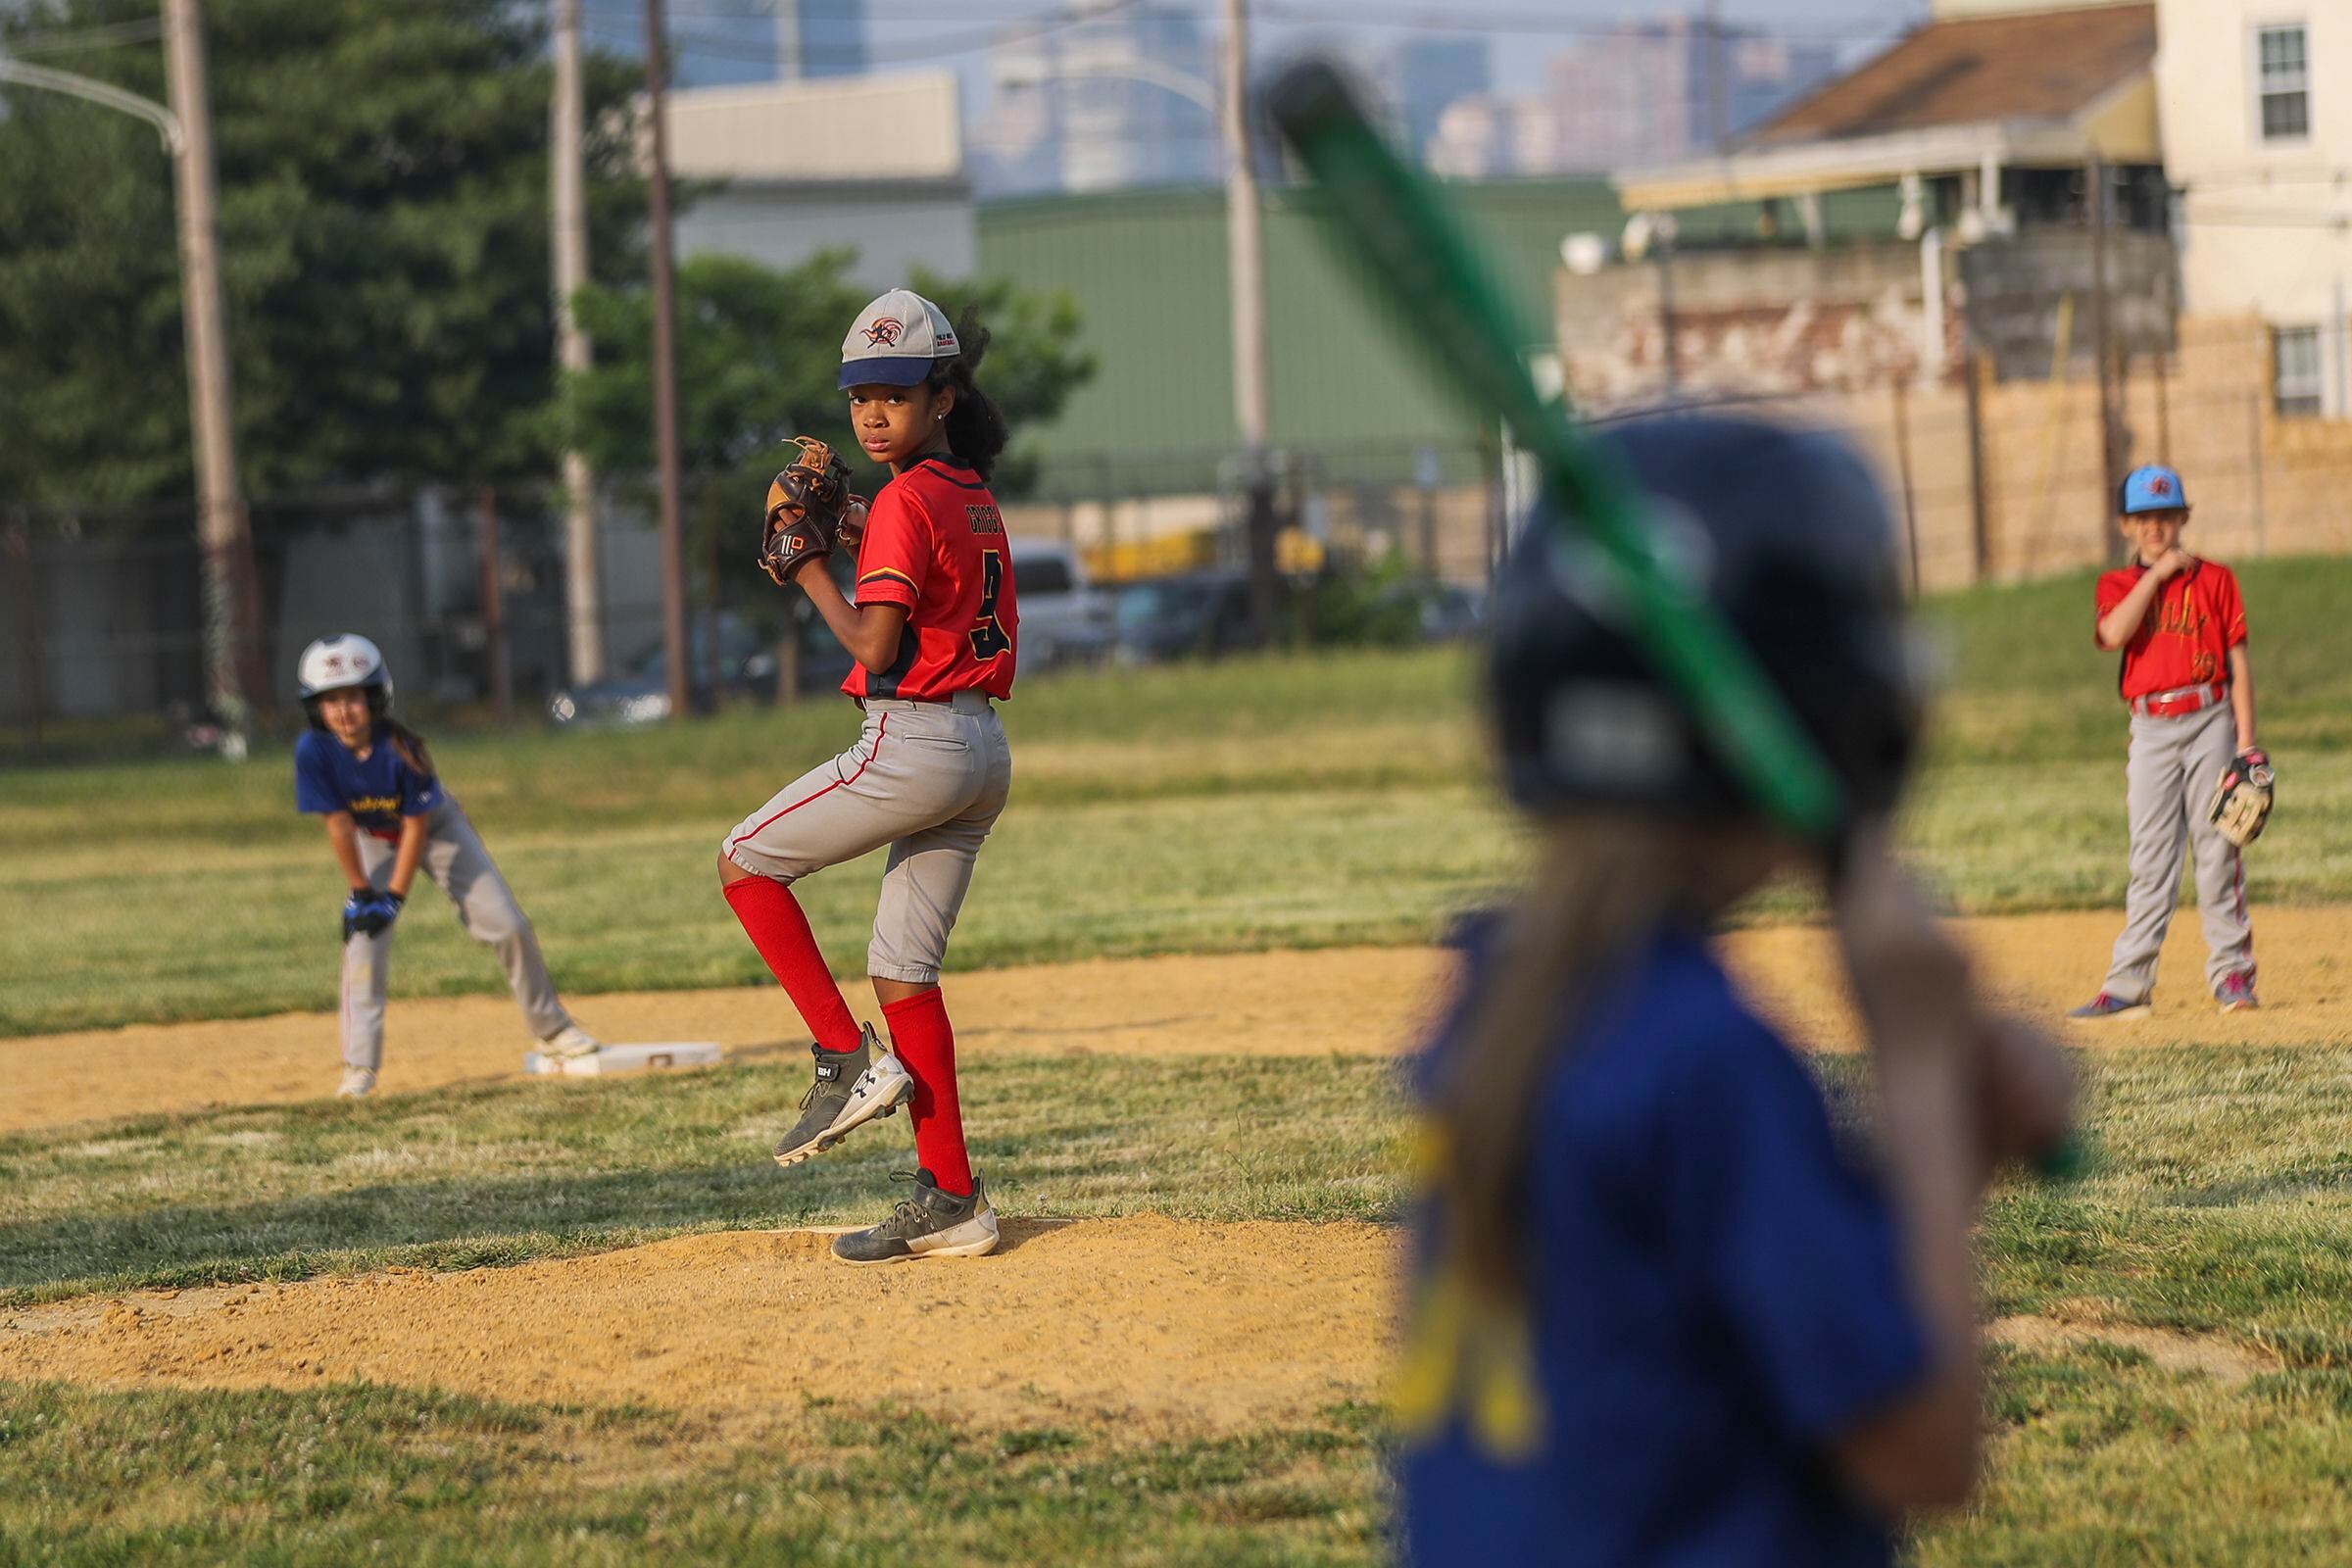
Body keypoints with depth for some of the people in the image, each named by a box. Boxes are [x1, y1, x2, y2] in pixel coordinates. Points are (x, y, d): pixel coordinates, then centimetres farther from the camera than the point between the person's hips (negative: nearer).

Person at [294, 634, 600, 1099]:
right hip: (374, 841, 1)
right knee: (363, 938, -16)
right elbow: (339, 824, -21)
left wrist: (394, 895, -25)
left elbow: (416, 823, -25)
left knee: (507, 925, -4)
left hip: (436, 825, -1)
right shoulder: (314, 751, -28)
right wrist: (360, 892, -17)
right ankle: (360, 1066, -11)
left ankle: (551, 1029, 14)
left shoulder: (400, 747, -33)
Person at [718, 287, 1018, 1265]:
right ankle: (949, 1203, 8)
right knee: (903, 971, 11)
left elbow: (875, 648, -18)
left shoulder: (905, 501, -13)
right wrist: (857, 541, 15)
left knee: (746, 862, 7)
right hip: (984, 752, 9)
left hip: (914, 745, -9)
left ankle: (850, 1063, -1)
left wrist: (809, 571, -4)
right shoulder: (975, 499, 15)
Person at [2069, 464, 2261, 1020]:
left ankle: (2231, 972, 5)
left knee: (2215, 848, -3)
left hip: (2209, 720, -1)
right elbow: (2114, 634, -13)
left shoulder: (2214, 579, 6)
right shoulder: (2119, 586, 9)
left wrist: (2245, 738, -4)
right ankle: (2127, 986, -2)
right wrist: (2157, 572, -9)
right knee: (2151, 858, -1)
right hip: (2151, 728, 1)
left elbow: (2238, 660, 3)